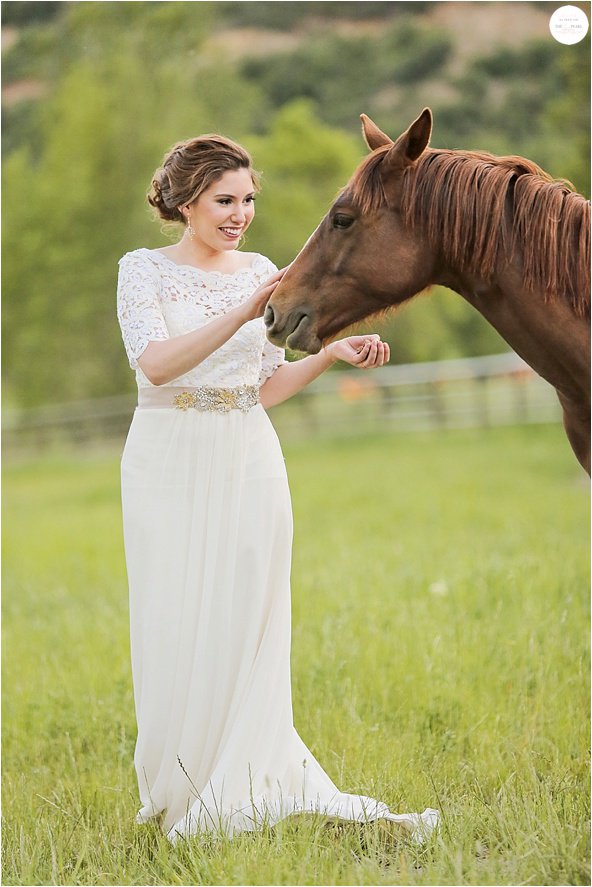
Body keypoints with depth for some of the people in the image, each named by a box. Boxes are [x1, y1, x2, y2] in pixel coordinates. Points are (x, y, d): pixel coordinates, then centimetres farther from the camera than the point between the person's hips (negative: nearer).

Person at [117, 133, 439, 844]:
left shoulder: (260, 272, 9)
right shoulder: (144, 270, -3)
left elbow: (266, 388, 12)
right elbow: (155, 364, -20)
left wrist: (333, 352, -3)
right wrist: (245, 311, -28)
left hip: (250, 463, 3)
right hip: (170, 465, -3)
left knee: (249, 626, 2)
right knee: (176, 628, 2)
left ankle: (249, 786, 11)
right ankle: (180, 795, 17)